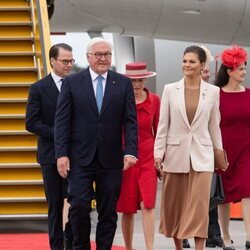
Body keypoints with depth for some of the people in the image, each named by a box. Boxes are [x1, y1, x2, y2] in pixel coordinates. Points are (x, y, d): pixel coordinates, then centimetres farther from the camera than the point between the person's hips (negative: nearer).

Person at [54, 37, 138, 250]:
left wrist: (130, 151, -10)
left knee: (108, 212, 5)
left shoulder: (123, 83, 6)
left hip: (111, 159, 1)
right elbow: (62, 120, 1)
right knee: (79, 206, -9)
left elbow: (130, 121, 2)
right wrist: (61, 153, -8)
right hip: (80, 158, -1)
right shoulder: (72, 82, 3)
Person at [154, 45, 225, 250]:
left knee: (199, 204, -9)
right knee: (175, 204, 8)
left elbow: (214, 126, 8)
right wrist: (159, 152, -3)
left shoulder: (213, 92, 2)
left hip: (201, 154, -1)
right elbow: (163, 124, 2)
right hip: (175, 154, 1)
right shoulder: (170, 90, 2)